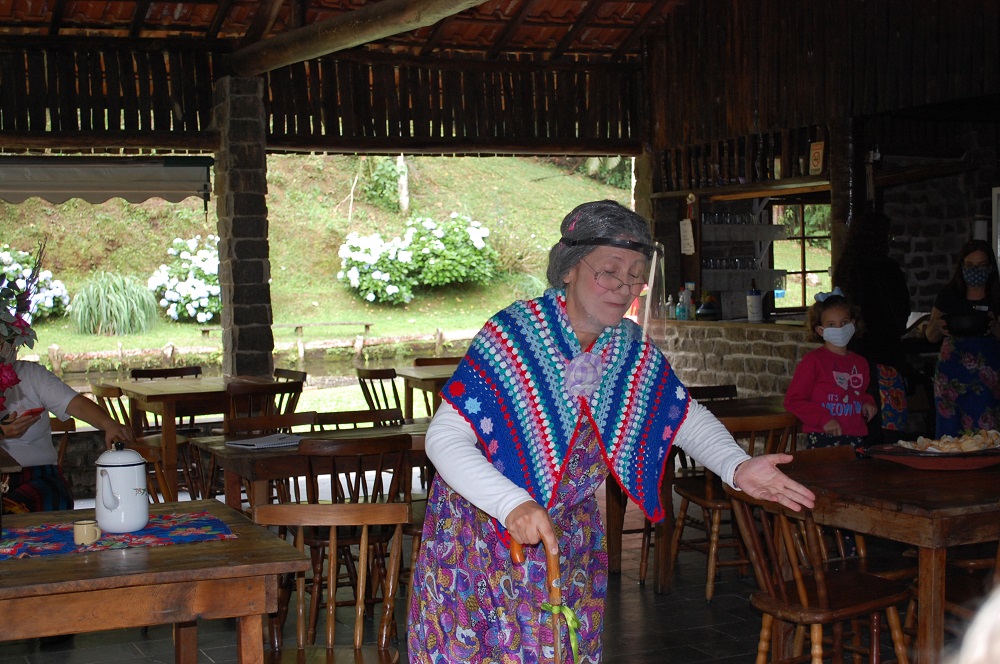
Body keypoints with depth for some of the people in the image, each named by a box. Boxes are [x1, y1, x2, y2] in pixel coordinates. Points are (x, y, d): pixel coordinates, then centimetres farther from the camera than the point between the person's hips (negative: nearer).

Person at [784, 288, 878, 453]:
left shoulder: (860, 362, 15)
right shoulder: (813, 360, -4)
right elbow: (793, 400, -8)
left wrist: (867, 402, 12)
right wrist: (823, 419, -14)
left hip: (857, 439, 5)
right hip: (823, 439, -5)